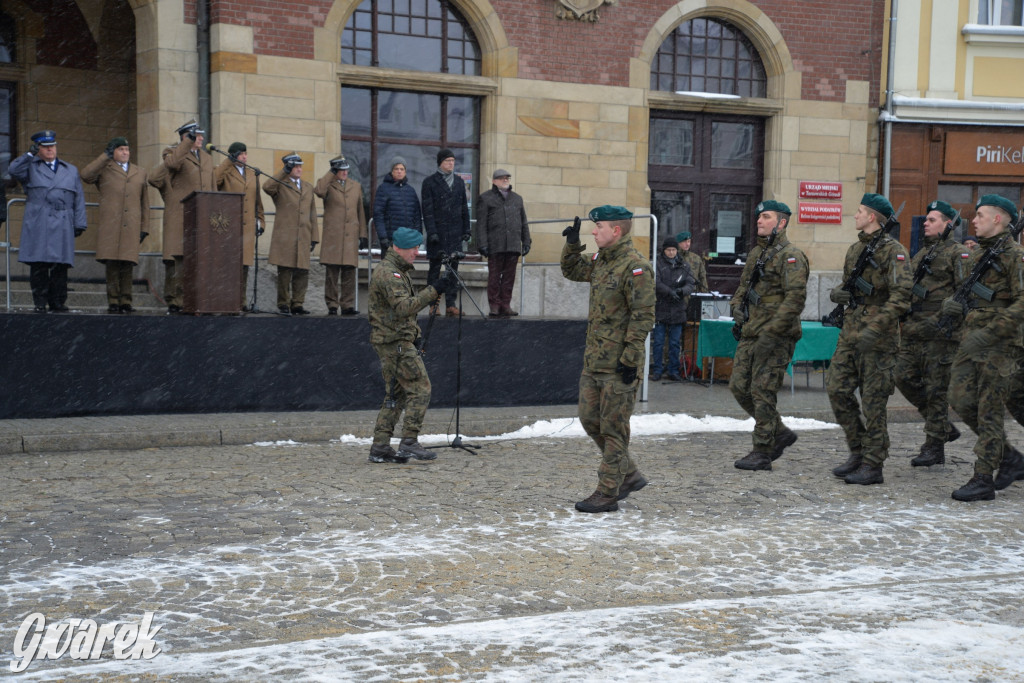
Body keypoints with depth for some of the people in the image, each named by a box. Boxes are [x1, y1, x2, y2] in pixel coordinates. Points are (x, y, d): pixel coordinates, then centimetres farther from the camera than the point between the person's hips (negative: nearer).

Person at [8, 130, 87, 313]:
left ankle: (58, 303, 1)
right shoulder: (30, 167, 15)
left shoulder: (71, 171, 21)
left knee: (60, 265, -4)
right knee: (38, 265, -7)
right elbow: (13, 170, -7)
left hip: (62, 226, 2)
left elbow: (79, 200, 16)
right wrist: (30, 154, -10)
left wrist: (79, 224, 7)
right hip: (37, 226, -1)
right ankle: (40, 303, -3)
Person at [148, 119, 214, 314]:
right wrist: (188, 142, -19)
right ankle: (175, 301, -4)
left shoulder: (207, 158, 23)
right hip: (180, 217, -6)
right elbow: (172, 163, -22)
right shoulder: (174, 153, 4)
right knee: (178, 259, -7)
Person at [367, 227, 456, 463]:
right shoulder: (388, 272, -15)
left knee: (395, 395, 10)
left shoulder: (398, 271, 19)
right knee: (420, 389, -10)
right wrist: (434, 290, -33)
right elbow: (404, 307, -28)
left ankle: (380, 447, 11)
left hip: (396, 341, 11)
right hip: (395, 341, -11)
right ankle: (409, 442, -9)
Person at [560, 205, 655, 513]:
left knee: (613, 428, -1)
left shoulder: (635, 266, -15)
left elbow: (643, 316, -19)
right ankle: (629, 475, 26)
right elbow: (572, 271, 31)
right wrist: (572, 244, 13)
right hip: (594, 360, 9)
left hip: (618, 364, -9)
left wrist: (630, 358, -20)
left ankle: (607, 494, 7)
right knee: (590, 419, 14)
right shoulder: (601, 261, 12)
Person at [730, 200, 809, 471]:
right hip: (751, 333, 9)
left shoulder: (791, 256, -11)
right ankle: (780, 433, 22)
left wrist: (772, 332, -23)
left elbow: (796, 297, -20)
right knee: (739, 386, 8)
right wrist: (737, 306, 7)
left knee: (763, 392, -6)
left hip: (776, 336, -9)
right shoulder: (755, 254, 16)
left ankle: (762, 452, 3)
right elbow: (743, 286, 28)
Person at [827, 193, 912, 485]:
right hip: (851, 332, 8)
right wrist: (838, 294, 1)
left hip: (878, 339, -8)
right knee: (837, 389, 4)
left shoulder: (893, 251, -11)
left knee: (873, 401, -3)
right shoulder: (855, 249, 15)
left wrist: (875, 329, -26)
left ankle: (872, 466, 5)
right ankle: (858, 451, 17)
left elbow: (901, 296, -19)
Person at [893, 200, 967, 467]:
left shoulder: (957, 253, -5)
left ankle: (935, 447, 5)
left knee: (935, 389, -4)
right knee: (905, 379, 5)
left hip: (939, 333, -8)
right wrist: (903, 318, 18)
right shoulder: (921, 253, 19)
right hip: (913, 331, 8)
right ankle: (945, 427, 19)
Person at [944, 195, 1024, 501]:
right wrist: (951, 304, 1)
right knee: (961, 400, 6)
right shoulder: (977, 255, 16)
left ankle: (983, 480, 1)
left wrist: (989, 333, -25)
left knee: (989, 411, -5)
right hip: (972, 340, 8)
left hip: (999, 344, -8)